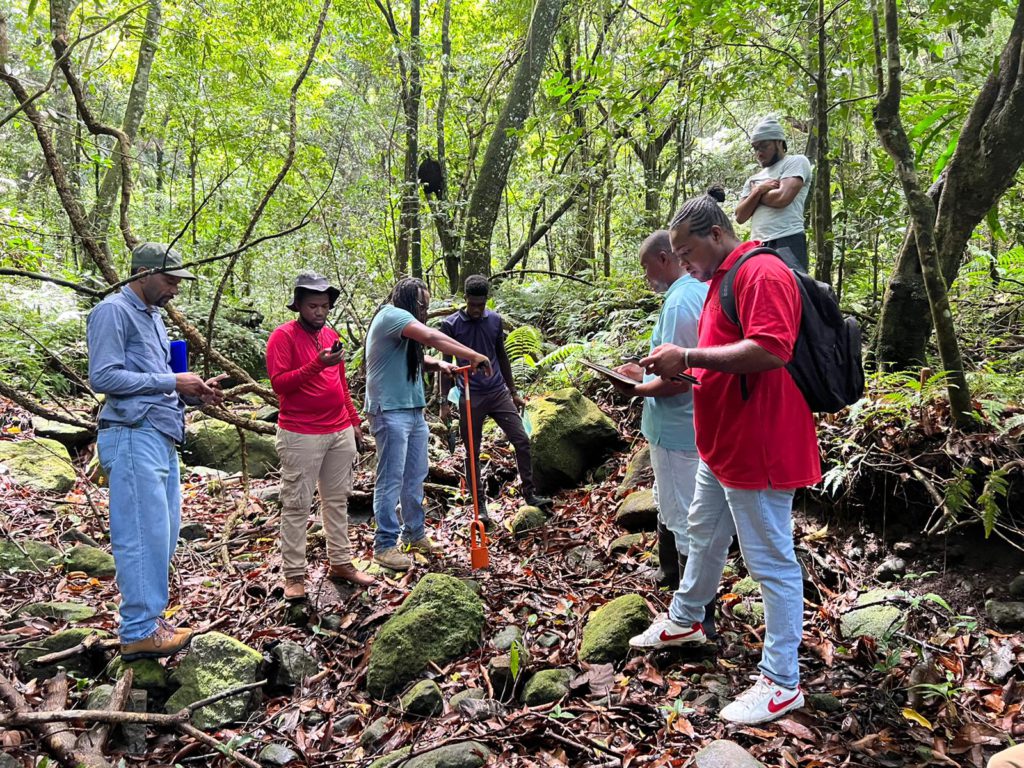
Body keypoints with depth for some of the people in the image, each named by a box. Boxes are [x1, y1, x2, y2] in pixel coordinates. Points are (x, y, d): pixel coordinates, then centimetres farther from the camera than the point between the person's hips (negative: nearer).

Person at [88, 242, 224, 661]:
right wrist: (172, 381, -14)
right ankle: (139, 632, 1)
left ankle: (149, 618, 21)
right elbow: (103, 377, -15)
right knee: (143, 534, -7)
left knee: (163, 533, 12)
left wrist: (195, 391, 6)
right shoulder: (113, 311, -7)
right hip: (133, 437, -9)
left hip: (161, 438, 9)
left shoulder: (153, 316, 21)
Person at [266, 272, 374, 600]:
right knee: (296, 505, 1)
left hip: (341, 432, 7)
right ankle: (294, 575, 8)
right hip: (301, 436, -7)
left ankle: (340, 563, 22)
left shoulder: (331, 335, 13)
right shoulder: (283, 336, -7)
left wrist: (354, 421, 19)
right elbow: (279, 383, -15)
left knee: (338, 500, 12)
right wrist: (317, 364, -25)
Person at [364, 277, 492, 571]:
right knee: (391, 480, -4)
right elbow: (432, 337, -23)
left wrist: (437, 364, 4)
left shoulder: (404, 324, 18)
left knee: (416, 476, 14)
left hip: (414, 410, 10)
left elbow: (414, 358, 26)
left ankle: (415, 534, 26)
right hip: (390, 412, -10)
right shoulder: (391, 315, -13)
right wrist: (475, 356, -20)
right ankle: (385, 545, 5)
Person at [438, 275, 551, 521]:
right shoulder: (450, 324, -5)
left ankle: (530, 494, 10)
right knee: (472, 453, 5)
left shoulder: (495, 320, 6)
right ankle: (480, 505, 16)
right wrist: (445, 401, -6)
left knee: (522, 441, -2)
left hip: (499, 392, 3)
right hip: (470, 397, -3)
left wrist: (513, 392, 16)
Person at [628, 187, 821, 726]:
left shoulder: (761, 272, -17)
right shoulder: (721, 279, 16)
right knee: (704, 534, 24)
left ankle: (782, 682, 13)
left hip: (757, 449, -11)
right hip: (721, 445, 11)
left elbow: (771, 351, -29)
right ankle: (684, 621, 44)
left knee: (770, 560, 0)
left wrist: (689, 357, -25)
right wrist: (678, 367, 9)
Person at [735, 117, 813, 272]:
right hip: (757, 246, 6)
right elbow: (740, 216, 13)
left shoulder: (796, 162, 5)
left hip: (787, 243, -6)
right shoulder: (753, 179, 24)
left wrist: (755, 194, 8)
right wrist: (758, 191, -2)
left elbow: (782, 197, -11)